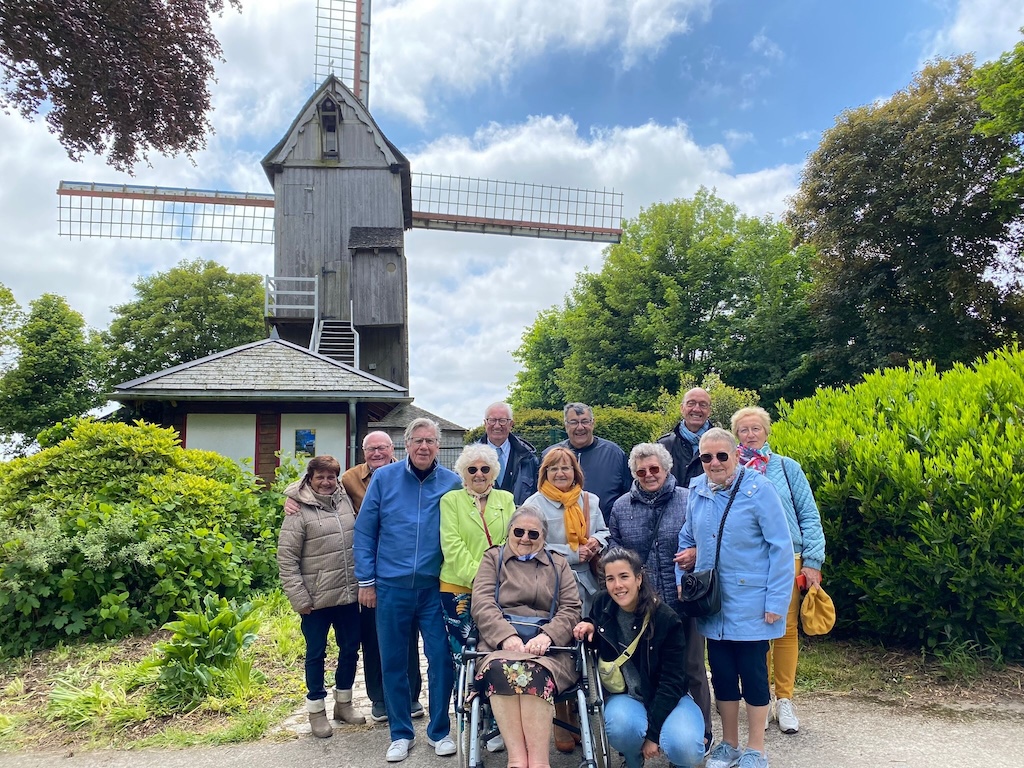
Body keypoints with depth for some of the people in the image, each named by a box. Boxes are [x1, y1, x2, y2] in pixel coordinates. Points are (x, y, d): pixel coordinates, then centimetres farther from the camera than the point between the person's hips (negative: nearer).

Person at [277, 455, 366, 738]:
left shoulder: (344, 500, 4)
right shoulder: (299, 512, -11)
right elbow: (286, 558, -11)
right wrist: (300, 599, -13)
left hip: (349, 595, 5)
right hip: (317, 599, -5)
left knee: (350, 648, 15)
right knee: (316, 653, 9)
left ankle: (344, 702, 33)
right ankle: (316, 710, 26)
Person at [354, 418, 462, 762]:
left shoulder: (452, 483, -1)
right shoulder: (383, 478, -1)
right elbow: (364, 531, 2)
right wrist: (366, 580, 0)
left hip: (435, 587, 0)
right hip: (390, 586, 1)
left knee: (441, 659, 4)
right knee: (393, 662, 10)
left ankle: (439, 731, 24)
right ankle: (400, 733, 28)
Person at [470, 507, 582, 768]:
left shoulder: (558, 564, 22)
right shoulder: (493, 558, 20)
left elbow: (571, 609, 9)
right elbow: (482, 604, 4)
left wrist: (547, 635, -12)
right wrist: (507, 636, -15)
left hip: (548, 646, 0)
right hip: (500, 642, 0)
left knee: (534, 671, -35)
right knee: (501, 668, -36)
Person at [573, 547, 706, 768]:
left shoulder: (666, 619, -17)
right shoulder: (603, 606, -6)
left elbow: (672, 681, -15)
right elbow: (597, 642, 14)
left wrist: (653, 732, -19)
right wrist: (590, 627, -11)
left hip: (667, 698, -2)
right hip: (623, 695, 2)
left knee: (685, 749, -30)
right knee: (622, 727, -33)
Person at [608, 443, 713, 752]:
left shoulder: (688, 500, -2)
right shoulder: (621, 506, 6)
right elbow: (614, 550, 13)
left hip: (683, 603, -2)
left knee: (691, 668, 11)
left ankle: (701, 732, 29)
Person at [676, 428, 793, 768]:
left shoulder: (758, 490, -14)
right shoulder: (696, 492, 1)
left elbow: (781, 547, -13)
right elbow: (687, 540, 13)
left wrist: (776, 601, -15)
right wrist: (683, 581, 4)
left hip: (750, 604, -4)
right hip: (713, 604, 5)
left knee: (753, 673, 8)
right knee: (722, 673, 15)